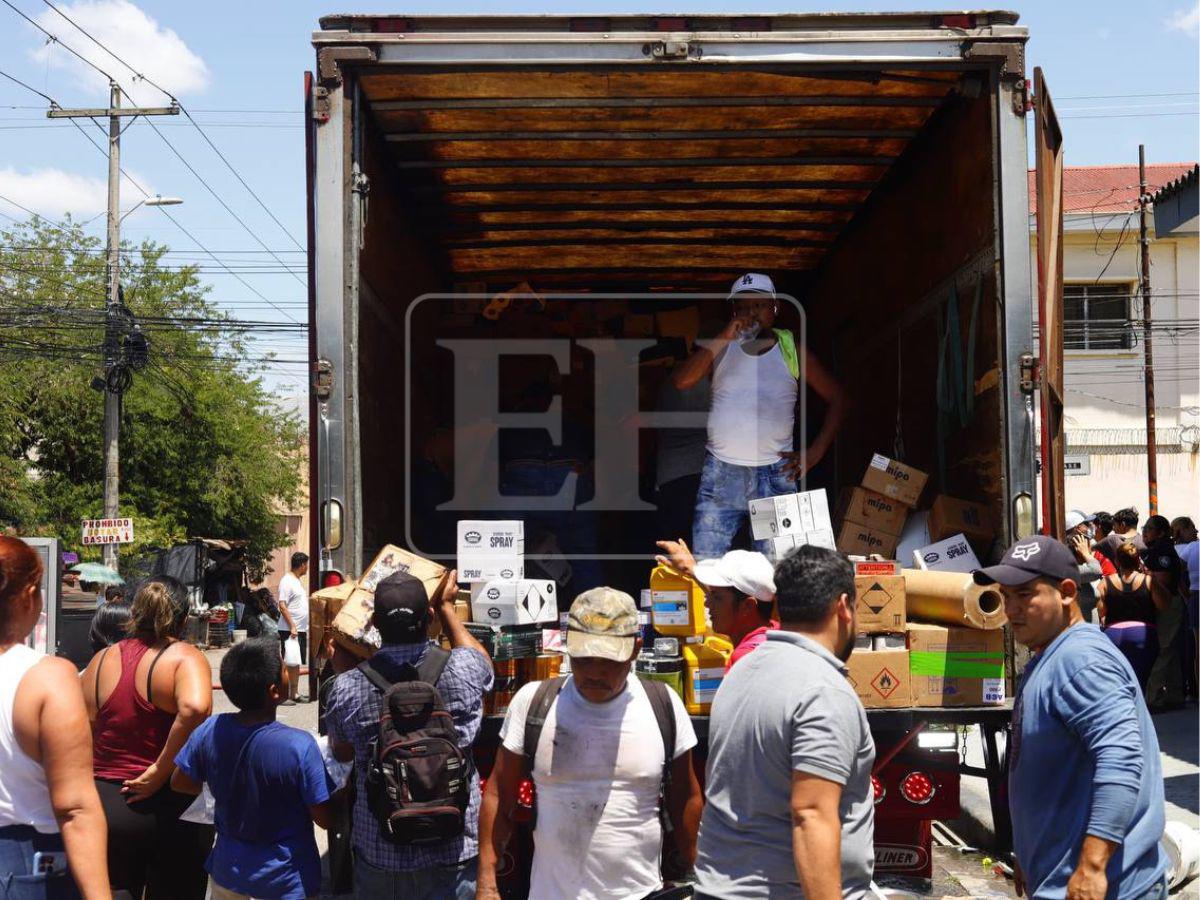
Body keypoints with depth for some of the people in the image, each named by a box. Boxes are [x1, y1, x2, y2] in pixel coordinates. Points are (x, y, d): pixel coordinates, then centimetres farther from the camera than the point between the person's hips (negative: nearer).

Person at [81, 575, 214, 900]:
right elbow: (195, 708, -32)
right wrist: (161, 770, -20)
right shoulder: (185, 658, -11)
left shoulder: (103, 659, 2)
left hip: (103, 803, 4)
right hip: (169, 805, -3)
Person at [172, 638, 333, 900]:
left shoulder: (209, 731, -14)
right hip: (287, 878, -4)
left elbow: (180, 783, 2)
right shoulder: (300, 746, -27)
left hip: (229, 867, 4)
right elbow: (324, 818, -19)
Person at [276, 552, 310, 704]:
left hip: (301, 629, 9)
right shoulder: (287, 581, -14)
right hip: (289, 630, -9)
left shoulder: (298, 580, 15)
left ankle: (294, 693, 19)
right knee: (288, 663, -7)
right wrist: (292, 626, -22)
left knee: (297, 663, 13)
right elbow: (282, 606, -19)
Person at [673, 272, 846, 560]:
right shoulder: (720, 347, 8)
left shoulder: (792, 350, 7)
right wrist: (723, 339, -15)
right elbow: (680, 381, -8)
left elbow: (836, 398, 10)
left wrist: (814, 453, 1)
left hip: (775, 474, -1)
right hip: (720, 472, 1)